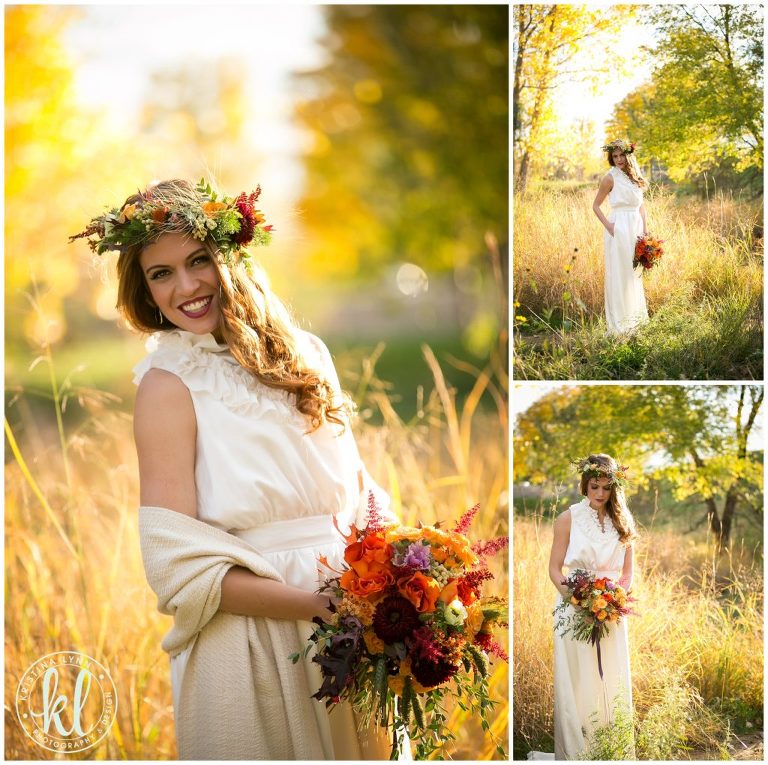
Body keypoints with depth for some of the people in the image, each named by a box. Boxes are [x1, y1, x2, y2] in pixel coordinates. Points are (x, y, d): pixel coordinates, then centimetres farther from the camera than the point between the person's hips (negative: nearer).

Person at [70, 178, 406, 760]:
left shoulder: (305, 355, 4)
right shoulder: (168, 385, -10)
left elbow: (358, 490, 10)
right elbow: (179, 564, -15)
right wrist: (324, 602, -22)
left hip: (349, 628, 5)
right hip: (247, 641, -5)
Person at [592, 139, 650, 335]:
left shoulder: (635, 177, 11)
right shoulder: (611, 178, -6)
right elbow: (596, 206, -3)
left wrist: (645, 230, 9)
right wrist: (608, 226, -13)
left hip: (636, 228, 6)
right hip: (619, 229, -6)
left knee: (635, 274, 13)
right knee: (619, 275, -4)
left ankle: (635, 318, 23)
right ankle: (618, 324, 2)